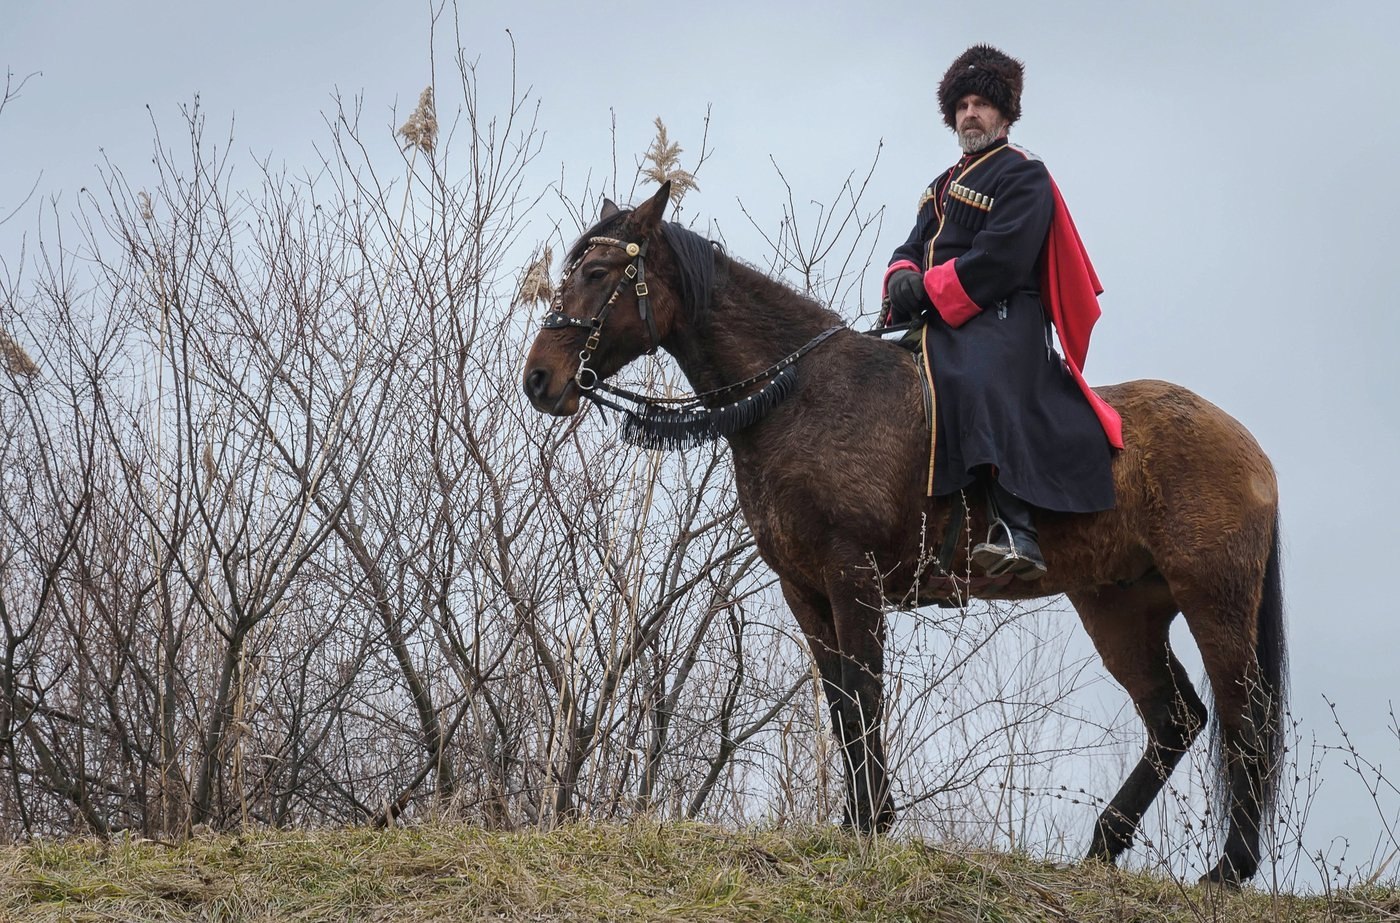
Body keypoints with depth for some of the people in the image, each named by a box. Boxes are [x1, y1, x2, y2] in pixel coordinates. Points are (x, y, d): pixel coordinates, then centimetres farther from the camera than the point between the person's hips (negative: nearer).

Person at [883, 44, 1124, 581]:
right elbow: (914, 248, 20)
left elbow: (999, 260, -13)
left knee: (978, 383, -37)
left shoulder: (1022, 175, 0)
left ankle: (1016, 531, -51)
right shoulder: (944, 188, 28)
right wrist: (902, 278, -5)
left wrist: (928, 291, -16)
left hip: (998, 320, -10)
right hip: (942, 324, 10)